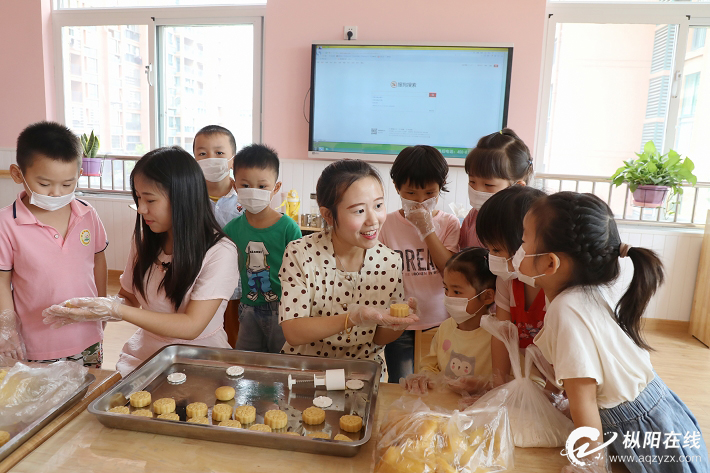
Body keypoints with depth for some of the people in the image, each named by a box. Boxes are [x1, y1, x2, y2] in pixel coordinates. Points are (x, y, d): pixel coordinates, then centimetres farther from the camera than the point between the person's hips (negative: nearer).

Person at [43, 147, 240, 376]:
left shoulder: (220, 252, -17)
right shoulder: (144, 239, 2)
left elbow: (191, 326, -19)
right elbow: (129, 298, 10)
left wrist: (116, 310, -23)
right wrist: (89, 310, -11)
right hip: (143, 355, 5)